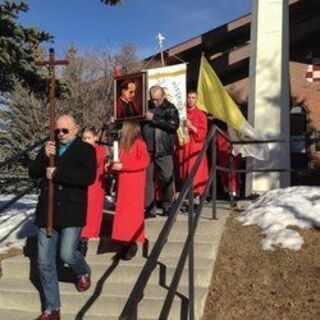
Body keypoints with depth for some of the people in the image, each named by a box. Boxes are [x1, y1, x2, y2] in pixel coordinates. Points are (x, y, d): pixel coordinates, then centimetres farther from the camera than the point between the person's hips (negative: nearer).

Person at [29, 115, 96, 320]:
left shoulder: (86, 149, -1)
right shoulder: (49, 148, 15)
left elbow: (89, 177, -17)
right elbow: (33, 173, 7)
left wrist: (57, 174, -16)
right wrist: (44, 156, -11)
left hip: (71, 211, -4)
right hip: (47, 212, 5)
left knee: (67, 254, -12)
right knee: (45, 263, 4)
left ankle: (84, 272, 25)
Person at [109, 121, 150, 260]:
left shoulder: (139, 143, -8)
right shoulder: (123, 144, 16)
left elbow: (144, 162, -17)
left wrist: (123, 166, -18)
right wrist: (114, 165, 3)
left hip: (134, 184, -7)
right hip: (124, 183, 7)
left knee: (133, 211, -6)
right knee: (124, 211, 6)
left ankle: (133, 243, -2)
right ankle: (127, 243, 10)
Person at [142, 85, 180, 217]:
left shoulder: (170, 108, 3)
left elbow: (174, 124, -15)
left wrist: (155, 118, -15)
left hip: (164, 151, -2)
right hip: (147, 150, 2)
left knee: (167, 179, 4)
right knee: (147, 180, 1)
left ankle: (168, 207, 18)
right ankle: (149, 209, 8)